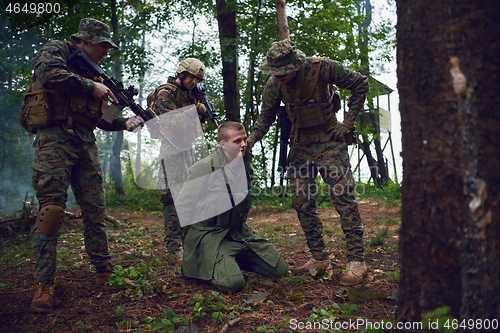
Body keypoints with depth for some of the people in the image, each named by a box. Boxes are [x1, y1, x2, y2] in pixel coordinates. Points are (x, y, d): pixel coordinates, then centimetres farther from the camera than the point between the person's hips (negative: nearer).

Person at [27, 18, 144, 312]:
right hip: (56, 138, -6)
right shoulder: (57, 50, 5)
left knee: (96, 210, 5)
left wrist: (125, 122, 7)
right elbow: (49, 73, -20)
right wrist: (91, 86, -14)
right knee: (52, 208, -12)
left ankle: (104, 271, 18)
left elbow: (101, 118, 23)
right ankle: (45, 283, -4)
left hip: (86, 144, 7)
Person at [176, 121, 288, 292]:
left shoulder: (246, 166, 4)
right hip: (210, 233, -7)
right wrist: (194, 235, -4)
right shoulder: (204, 168, -17)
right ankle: (201, 263, 3)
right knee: (233, 283, -27)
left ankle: (234, 260, 19)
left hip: (240, 231, 7)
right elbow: (182, 205, -10)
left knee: (280, 270, 4)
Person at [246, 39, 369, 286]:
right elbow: (266, 117, 3)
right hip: (300, 147, 5)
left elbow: (360, 84, -6)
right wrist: (250, 141, -15)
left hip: (330, 143, -4)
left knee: (343, 197, -10)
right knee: (302, 202, 3)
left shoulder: (322, 68, -18)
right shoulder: (274, 84, -7)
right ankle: (319, 257, 16)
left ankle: (357, 260, -2)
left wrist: (348, 122, -9)